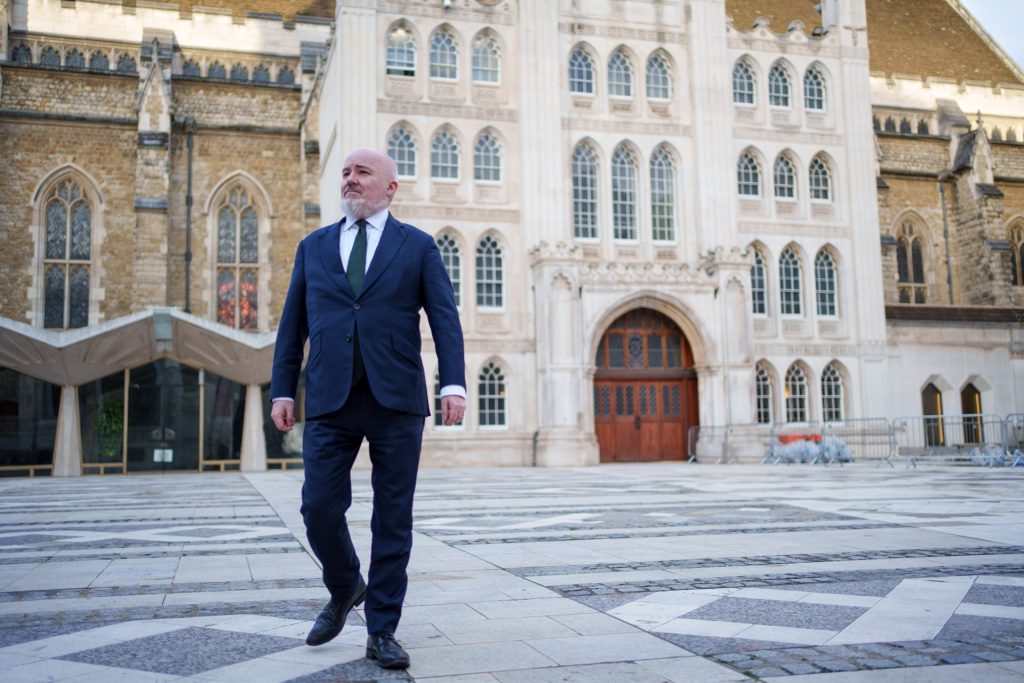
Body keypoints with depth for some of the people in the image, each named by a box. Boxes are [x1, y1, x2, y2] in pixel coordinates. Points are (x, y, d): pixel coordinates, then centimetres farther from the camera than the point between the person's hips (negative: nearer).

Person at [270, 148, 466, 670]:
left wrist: (453, 384, -13)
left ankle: (382, 631, 15)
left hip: (396, 400, -2)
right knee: (319, 508, -1)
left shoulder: (418, 246, 8)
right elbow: (292, 325, 13)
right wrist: (282, 389, 5)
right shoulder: (313, 247, 15)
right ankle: (345, 589, 29)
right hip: (330, 401, 2)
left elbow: (444, 319, 0)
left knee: (392, 519, 2)